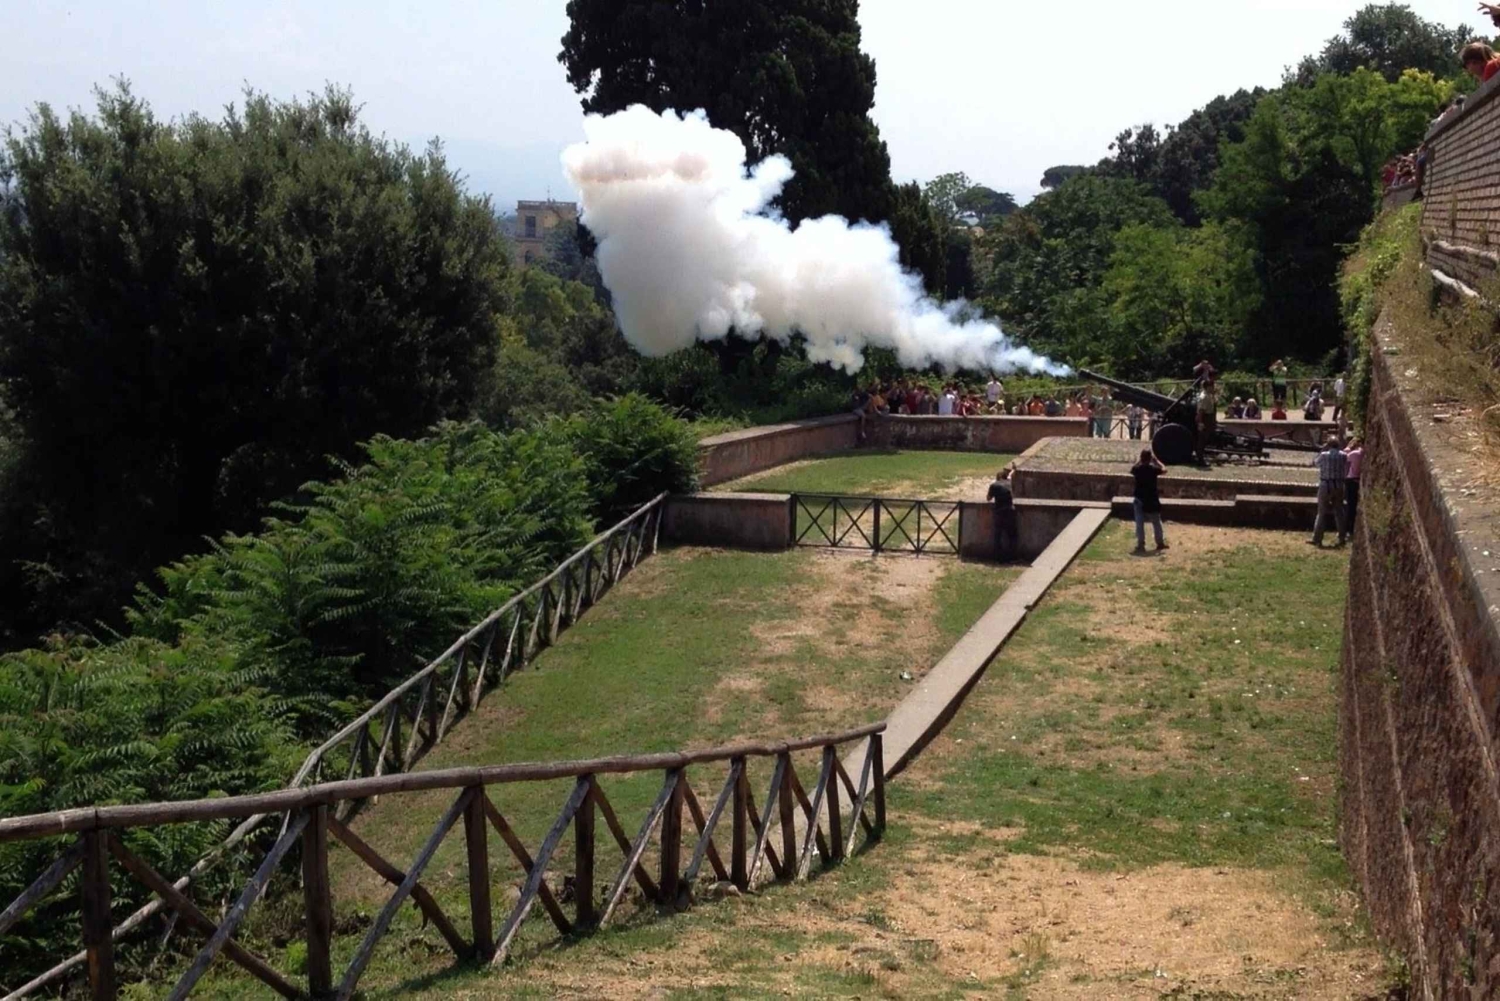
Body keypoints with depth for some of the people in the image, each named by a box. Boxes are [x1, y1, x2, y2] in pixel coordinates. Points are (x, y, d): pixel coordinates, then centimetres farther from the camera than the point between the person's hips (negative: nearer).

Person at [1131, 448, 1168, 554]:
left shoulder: (1137, 469, -10)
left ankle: (1140, 544, 0)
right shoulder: (1153, 469, -13)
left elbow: (1131, 470, 15)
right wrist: (1156, 459, 10)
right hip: (1152, 500, 0)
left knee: (1139, 523, 4)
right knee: (1156, 522, 15)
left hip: (1139, 500, 0)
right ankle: (1160, 543, 23)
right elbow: (1164, 469, 7)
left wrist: (1140, 461, 13)